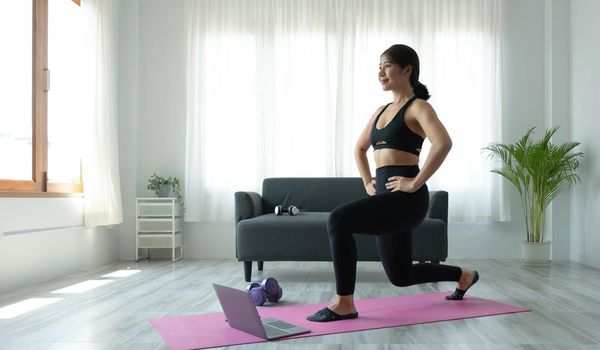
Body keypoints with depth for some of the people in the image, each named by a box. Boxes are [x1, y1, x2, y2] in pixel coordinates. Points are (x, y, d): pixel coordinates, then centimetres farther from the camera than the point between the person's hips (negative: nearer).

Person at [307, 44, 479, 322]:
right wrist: (367, 183, 20)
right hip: (385, 196, 9)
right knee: (401, 275, 18)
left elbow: (443, 143, -24)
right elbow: (359, 148, 32)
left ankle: (344, 304, -15)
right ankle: (464, 276, 42)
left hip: (406, 198, -9)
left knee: (338, 220, -27)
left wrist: (415, 182, -22)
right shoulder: (382, 110, 19)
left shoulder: (418, 107, -5)